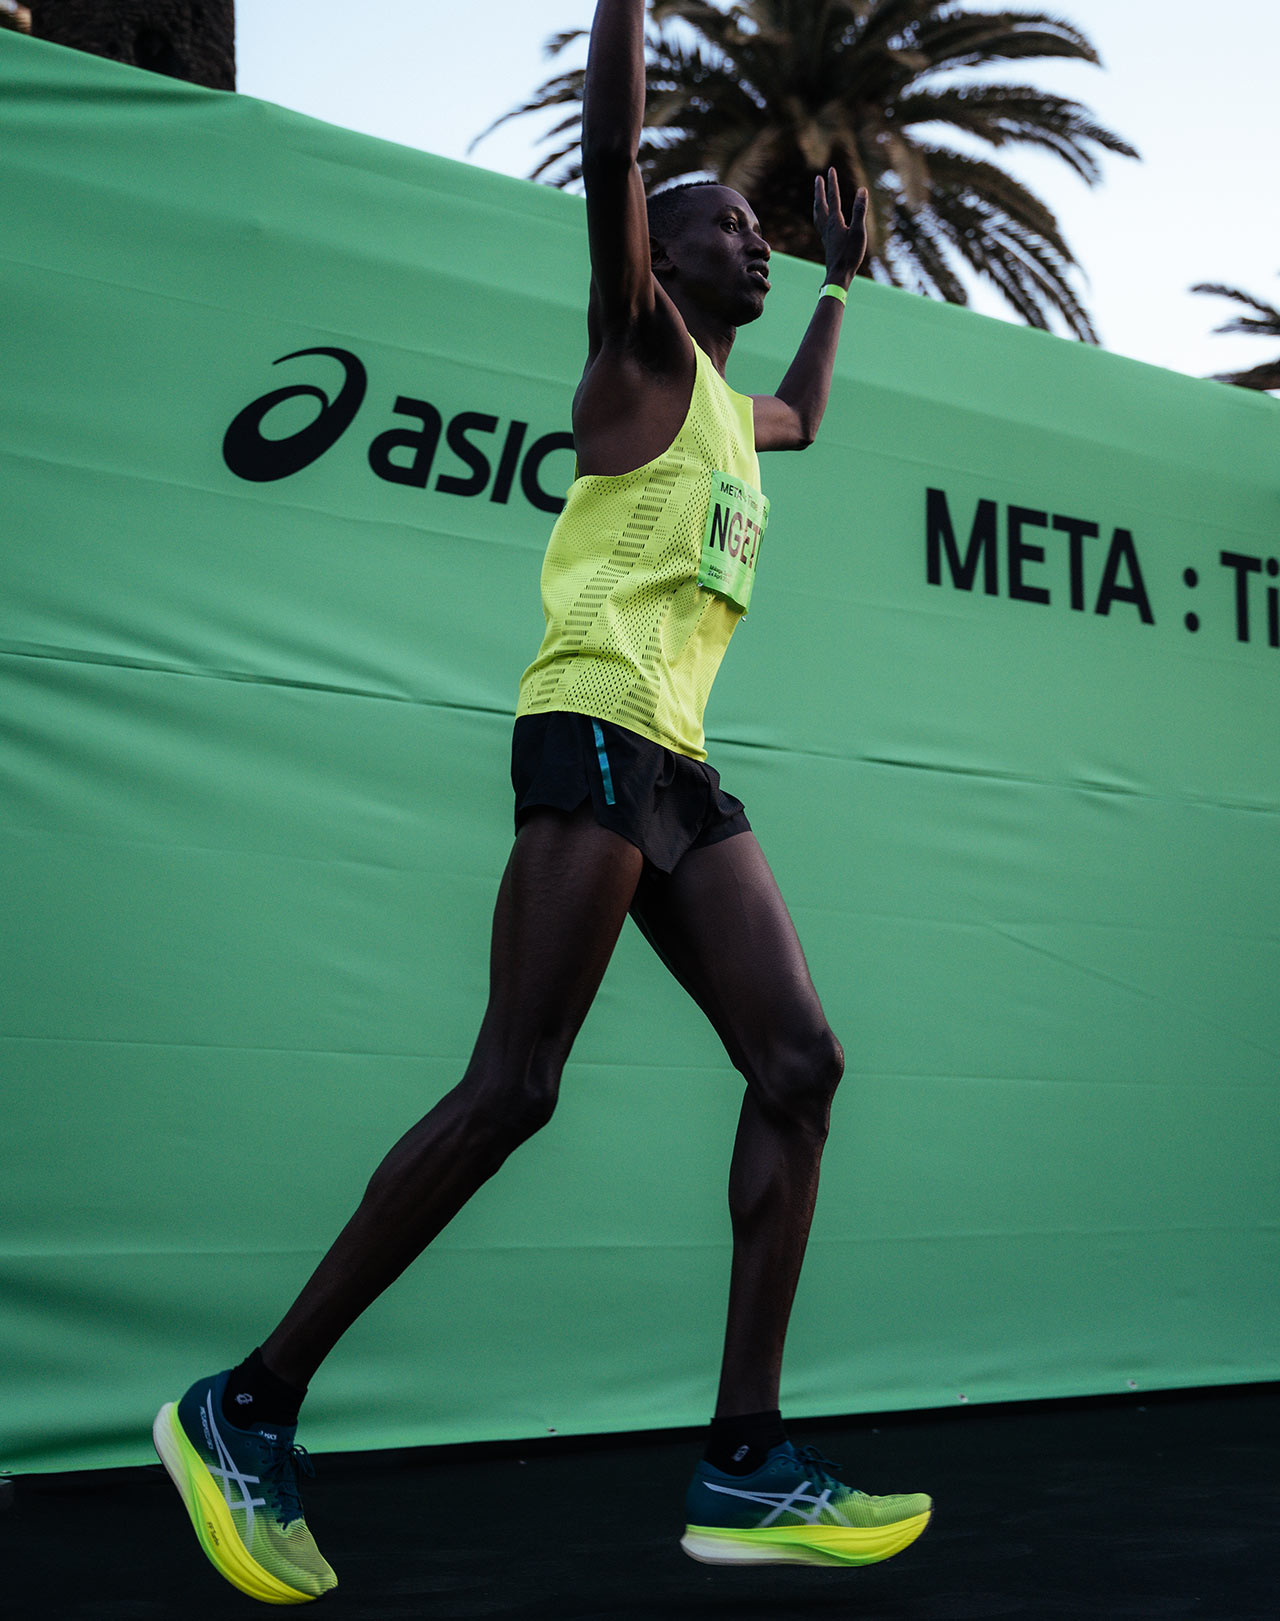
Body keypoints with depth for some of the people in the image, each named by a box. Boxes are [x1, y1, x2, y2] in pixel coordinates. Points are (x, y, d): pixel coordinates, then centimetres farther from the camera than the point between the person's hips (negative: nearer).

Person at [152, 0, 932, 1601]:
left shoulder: (734, 408, 28)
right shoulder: (642, 350, 5)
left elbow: (805, 420, 53)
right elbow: (610, 148, -11)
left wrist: (841, 283, 49)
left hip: (680, 767, 9)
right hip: (595, 733, -9)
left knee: (799, 1066, -4)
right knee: (511, 1090, -16)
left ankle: (743, 1469, -5)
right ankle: (245, 1410, -7)